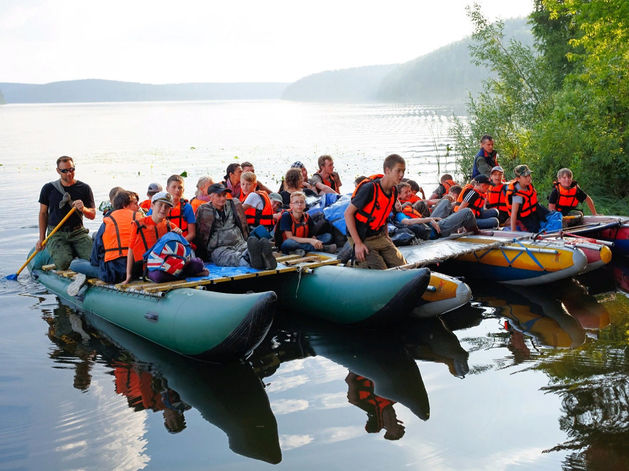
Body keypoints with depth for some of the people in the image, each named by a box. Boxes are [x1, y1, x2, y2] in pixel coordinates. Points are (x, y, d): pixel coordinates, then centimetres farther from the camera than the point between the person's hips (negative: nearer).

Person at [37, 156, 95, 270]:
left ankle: (74, 250, 8)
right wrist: (41, 238, 5)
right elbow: (43, 213, 12)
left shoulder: (84, 188, 4)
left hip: (78, 232, 1)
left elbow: (92, 215, 6)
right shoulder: (48, 189, 4)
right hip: (56, 233, -1)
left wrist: (83, 209, -19)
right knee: (63, 263, -28)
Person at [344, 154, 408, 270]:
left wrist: (386, 236, 10)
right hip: (362, 239, -7)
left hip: (380, 236, 7)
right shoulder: (370, 188, -22)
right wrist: (358, 243, -20)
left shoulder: (394, 191, 2)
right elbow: (348, 213, -19)